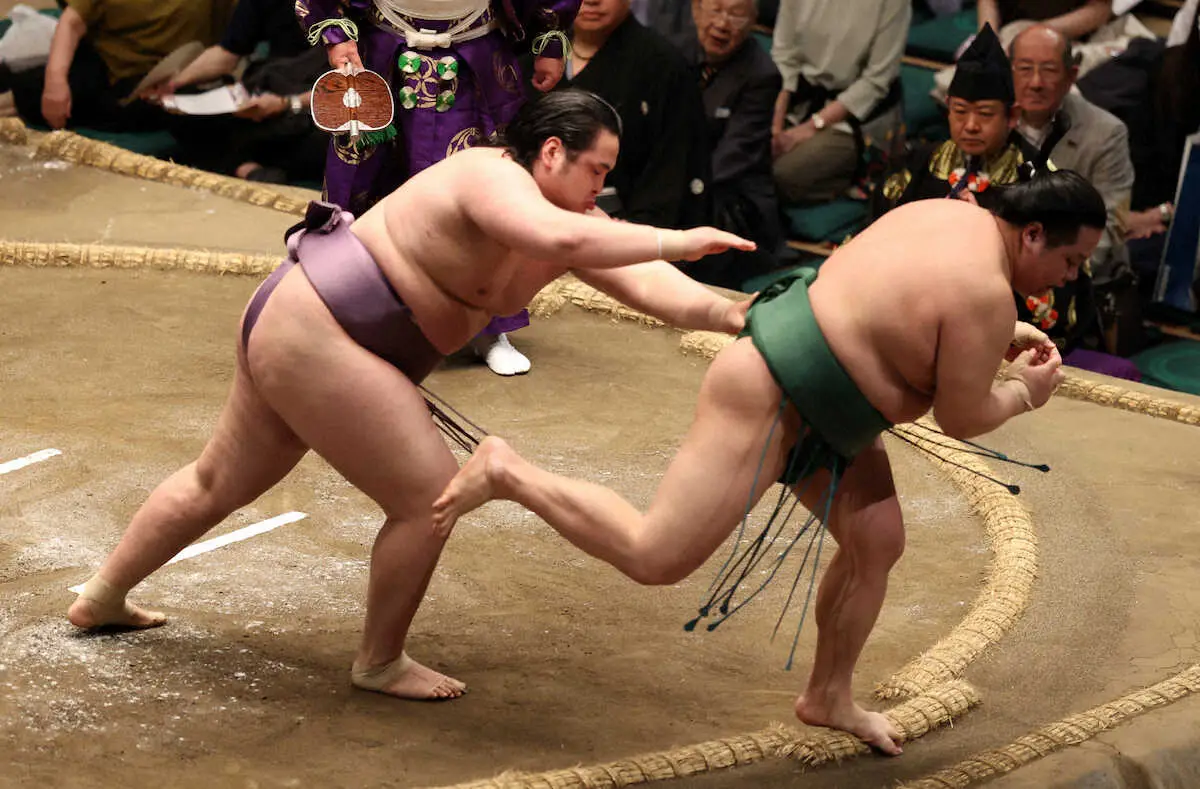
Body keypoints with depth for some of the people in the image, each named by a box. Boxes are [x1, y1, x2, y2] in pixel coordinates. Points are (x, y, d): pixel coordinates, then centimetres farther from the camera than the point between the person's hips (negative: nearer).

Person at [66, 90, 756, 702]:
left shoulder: (564, 215, 4)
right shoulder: (496, 180, -22)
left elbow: (642, 283, -6)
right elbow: (560, 241, -42)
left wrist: (721, 312, -22)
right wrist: (675, 240, -39)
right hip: (314, 339, -11)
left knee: (220, 482, 25)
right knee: (430, 496, -7)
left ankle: (102, 598, 42)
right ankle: (381, 663, 10)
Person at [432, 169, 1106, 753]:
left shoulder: (956, 214, 5)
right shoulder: (985, 292, -23)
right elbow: (961, 419, -15)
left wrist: (996, 337, 16)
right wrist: (1023, 393, 3)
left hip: (821, 403, 11)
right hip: (770, 399, -11)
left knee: (878, 542, 11)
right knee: (654, 557, -7)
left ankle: (828, 698, 26)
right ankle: (507, 473, 3)